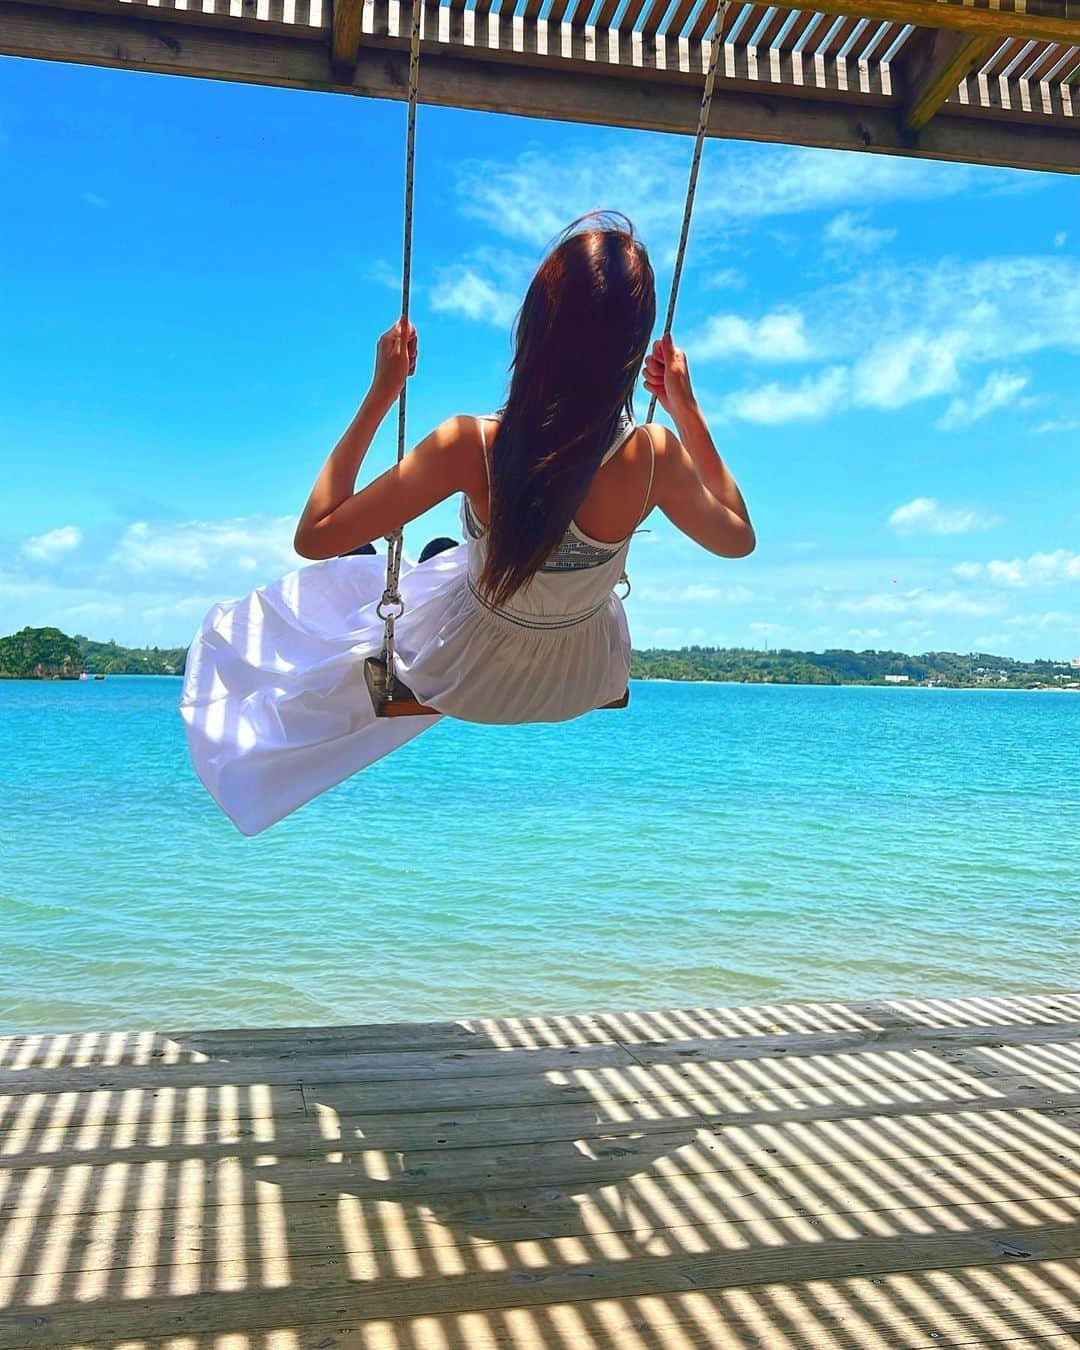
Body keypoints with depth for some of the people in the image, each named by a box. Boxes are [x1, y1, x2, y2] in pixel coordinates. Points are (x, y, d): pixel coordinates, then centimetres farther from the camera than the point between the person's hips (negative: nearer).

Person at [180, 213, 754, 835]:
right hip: (585, 685, 3)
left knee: (358, 569, 30)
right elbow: (739, 538, -6)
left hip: (468, 682, -3)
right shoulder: (655, 456, -28)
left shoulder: (472, 446, -35)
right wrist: (686, 405, -4)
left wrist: (381, 394, -21)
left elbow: (314, 536, -25)